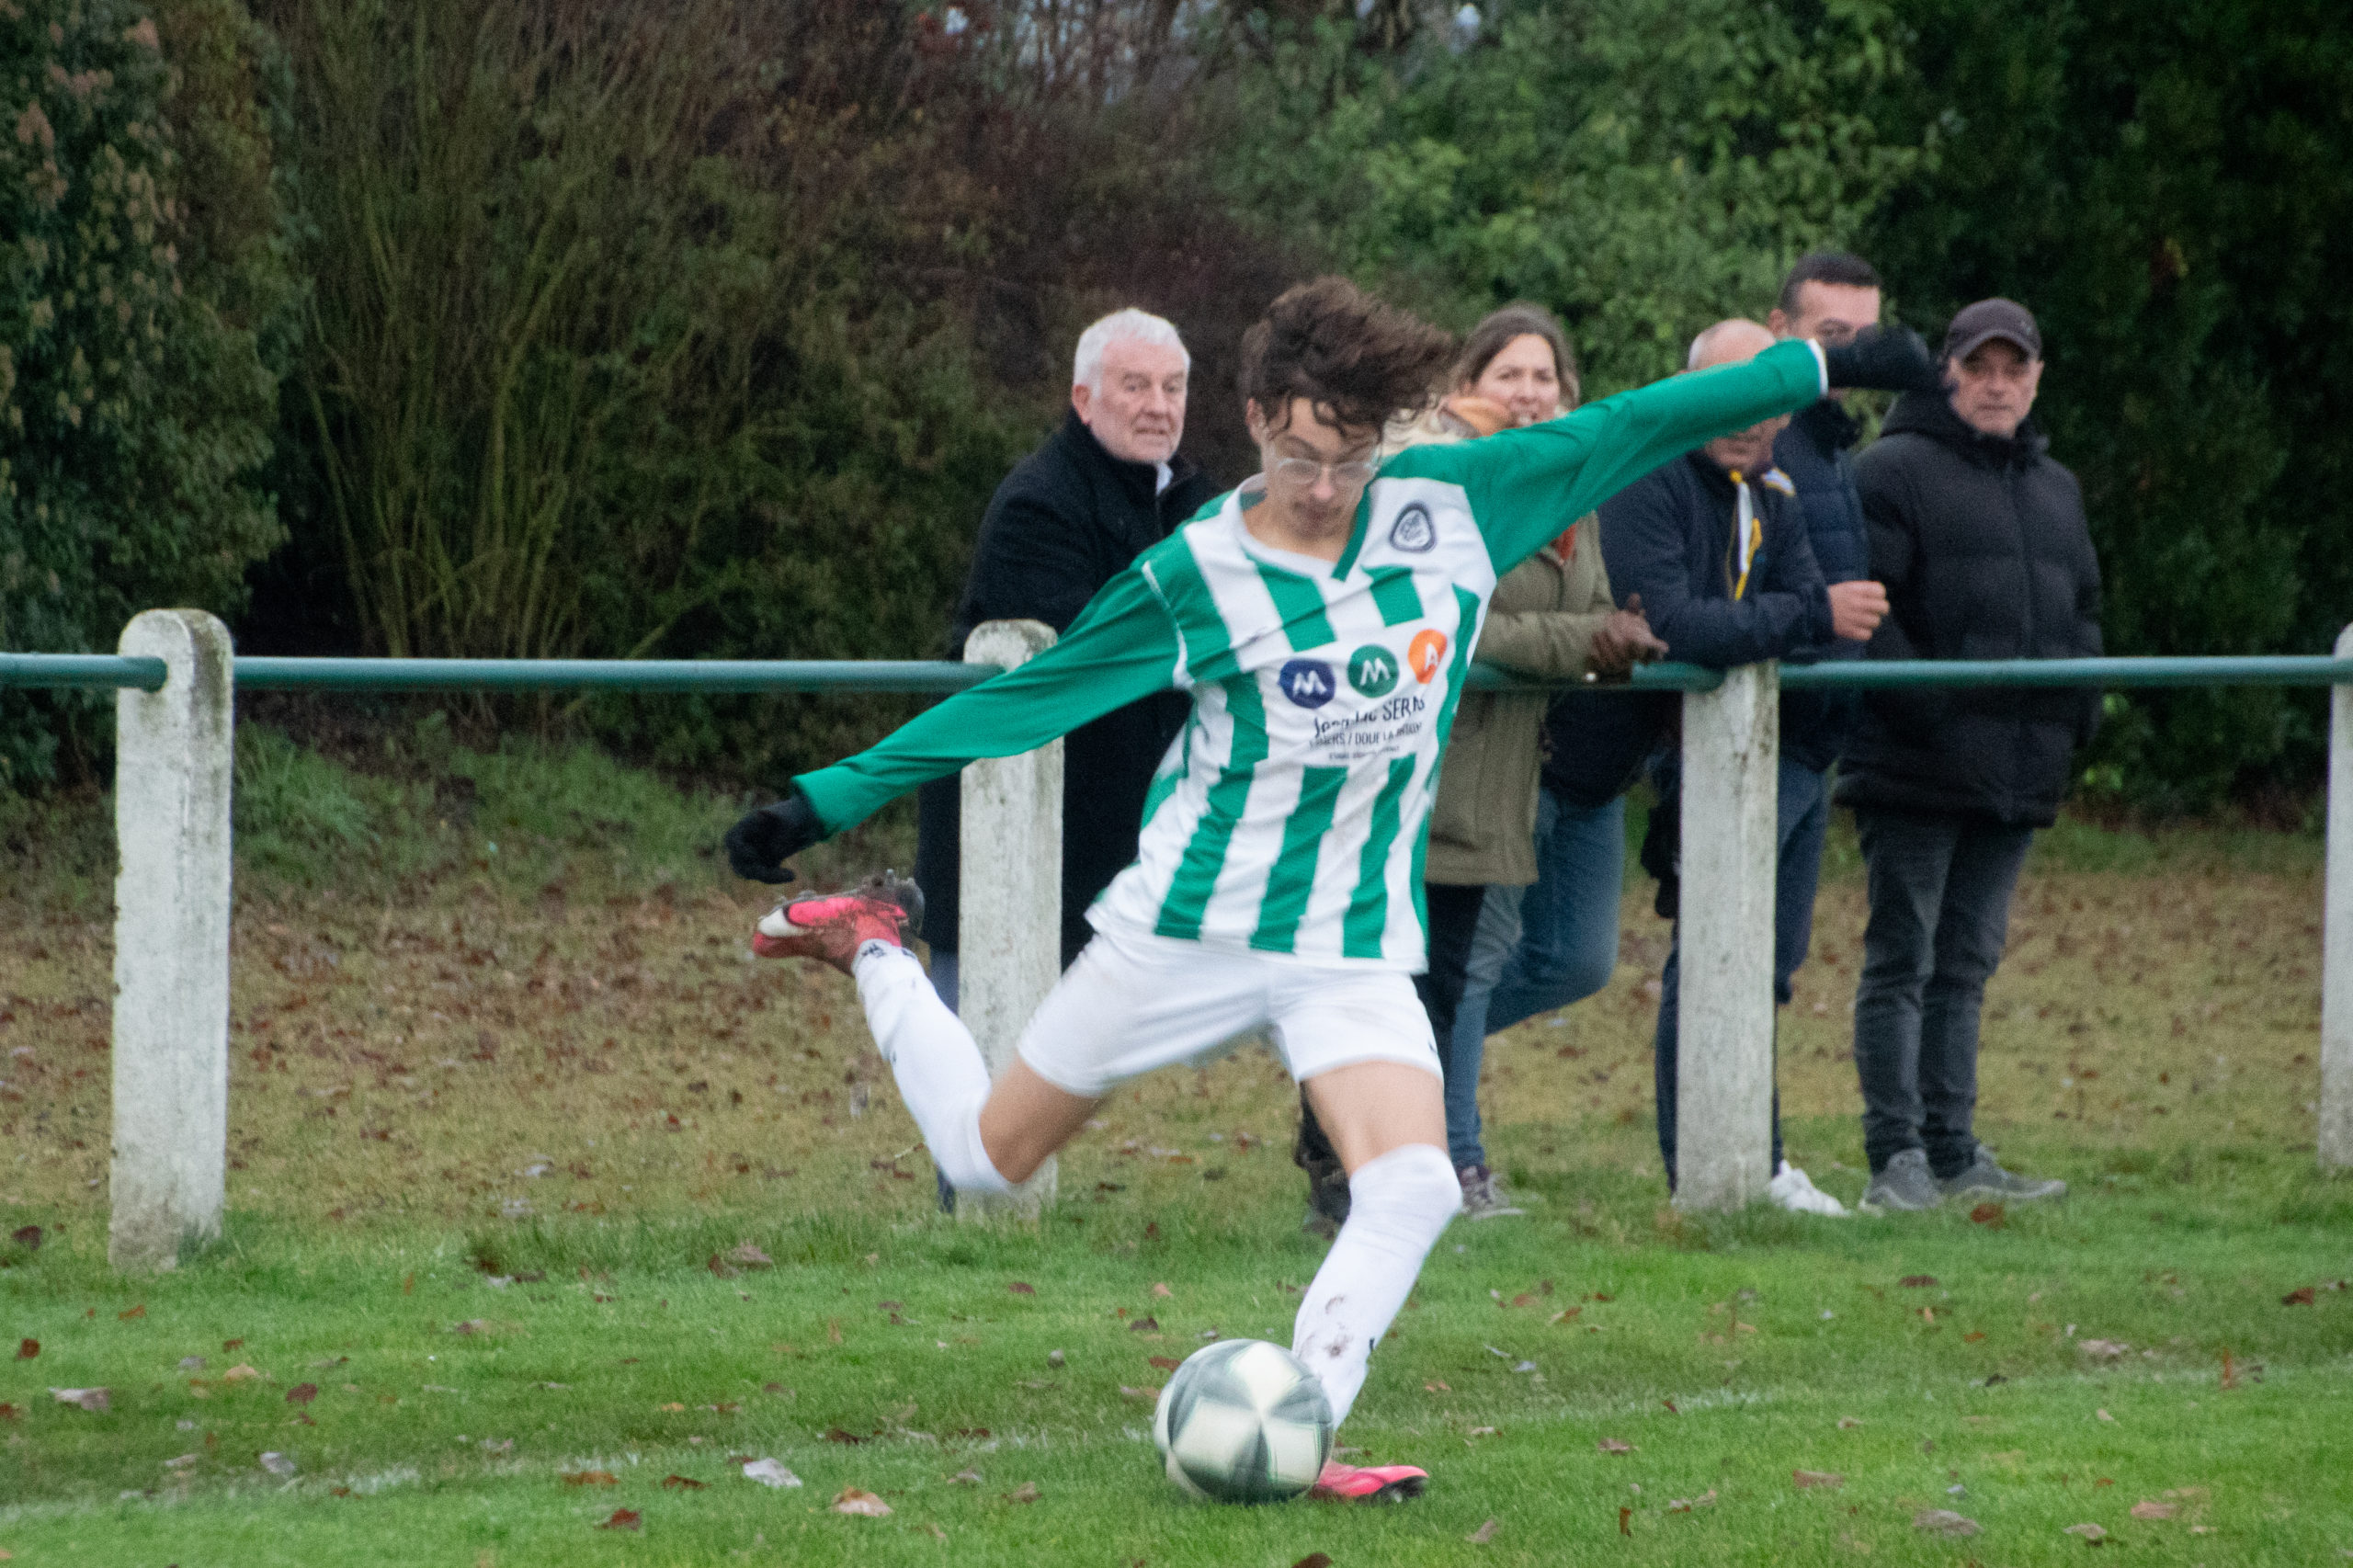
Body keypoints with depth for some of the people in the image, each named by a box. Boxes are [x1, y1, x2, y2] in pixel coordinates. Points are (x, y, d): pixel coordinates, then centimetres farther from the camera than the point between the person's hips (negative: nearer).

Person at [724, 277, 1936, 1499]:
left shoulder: (1452, 504, -5)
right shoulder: (1194, 574, -11)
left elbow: (1631, 428, 2)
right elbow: (1018, 698, -4)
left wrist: (1826, 366, 4)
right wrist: (822, 802, -6)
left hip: (1356, 946, 2)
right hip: (1185, 926, -2)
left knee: (1412, 1190, -22)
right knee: (988, 1158, 9)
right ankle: (871, 948, 35)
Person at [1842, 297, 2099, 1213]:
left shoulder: (2056, 491, 19)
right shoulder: (1894, 471, -5)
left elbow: (2081, 611, 27)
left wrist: (2079, 706, 10)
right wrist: (1917, 701, -20)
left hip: (2016, 772, 7)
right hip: (1914, 763, -7)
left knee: (1966, 965, 12)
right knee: (1901, 962, -6)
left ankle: (1954, 1154, 16)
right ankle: (1897, 1158, -7)